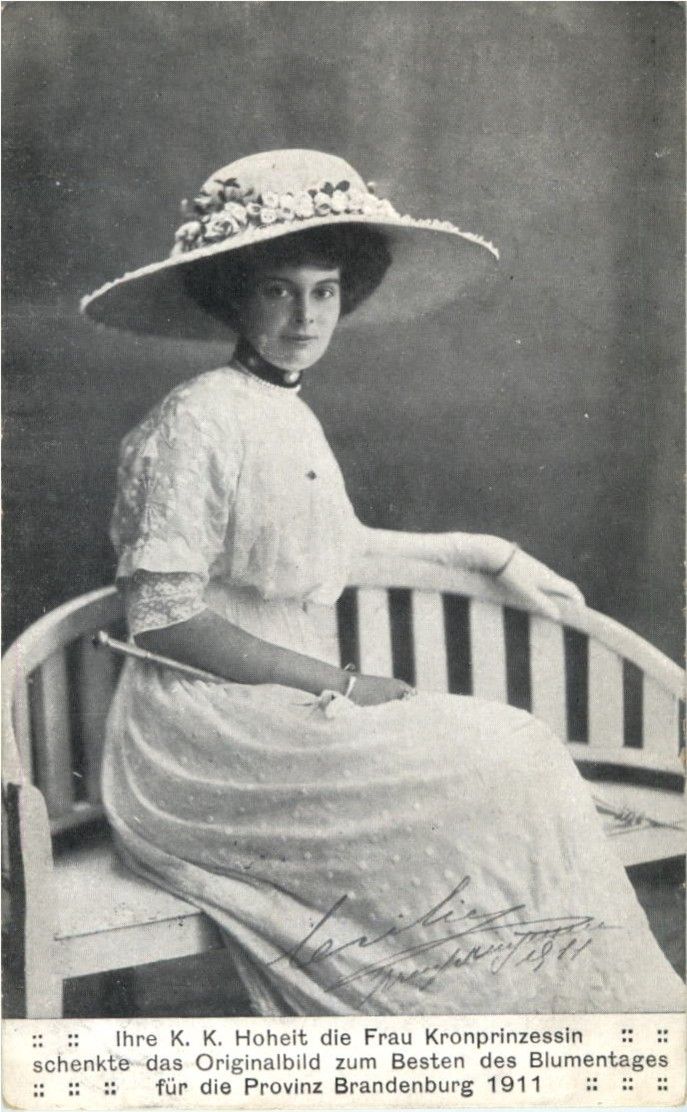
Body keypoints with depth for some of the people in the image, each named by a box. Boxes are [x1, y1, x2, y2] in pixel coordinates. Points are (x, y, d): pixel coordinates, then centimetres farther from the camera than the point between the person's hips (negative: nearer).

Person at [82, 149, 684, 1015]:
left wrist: (488, 553, 23)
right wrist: (336, 685, -16)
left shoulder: (288, 417, 13)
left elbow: (331, 547, 25)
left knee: (514, 752, -8)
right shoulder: (197, 421, -13)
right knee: (502, 772, -18)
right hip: (207, 728, -8)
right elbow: (161, 615, -17)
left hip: (286, 711, 8)